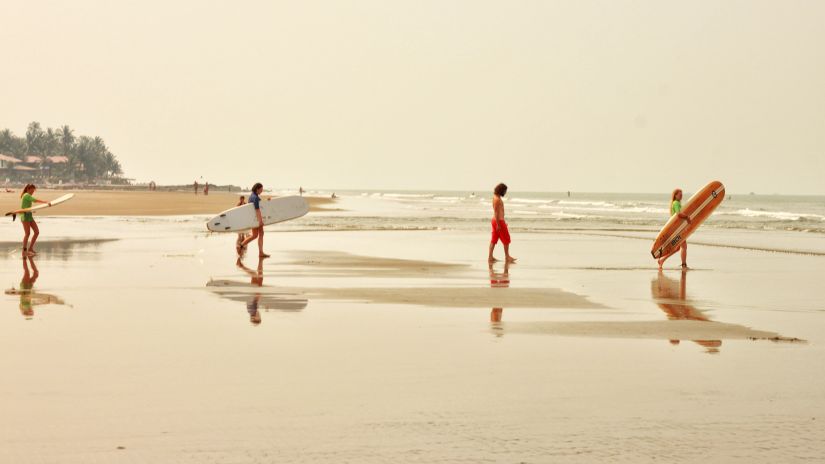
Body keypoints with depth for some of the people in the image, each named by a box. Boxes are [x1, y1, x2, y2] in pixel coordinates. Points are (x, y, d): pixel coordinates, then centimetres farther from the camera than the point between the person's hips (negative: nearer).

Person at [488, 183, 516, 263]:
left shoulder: (496, 198, 14)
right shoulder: (497, 199, -18)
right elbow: (496, 212, -21)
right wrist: (498, 225, -22)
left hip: (496, 220, 10)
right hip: (499, 221, -10)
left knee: (494, 239, 8)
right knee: (506, 239, 1)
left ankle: (490, 257, 7)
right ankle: (507, 257, 8)